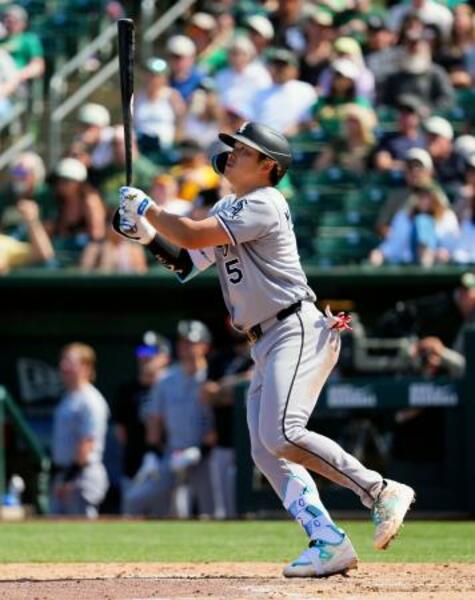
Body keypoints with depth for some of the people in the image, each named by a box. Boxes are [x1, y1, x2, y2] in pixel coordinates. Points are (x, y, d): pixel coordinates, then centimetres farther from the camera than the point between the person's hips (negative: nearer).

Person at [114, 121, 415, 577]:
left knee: (281, 434, -25)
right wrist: (146, 234, 9)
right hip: (266, 346, 10)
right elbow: (187, 262, 22)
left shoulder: (263, 205, -11)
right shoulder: (227, 209, 19)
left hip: (299, 331, -10)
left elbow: (193, 236, -18)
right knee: (265, 452, -1)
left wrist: (145, 208, -6)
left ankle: (380, 491, -17)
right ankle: (329, 544, -5)